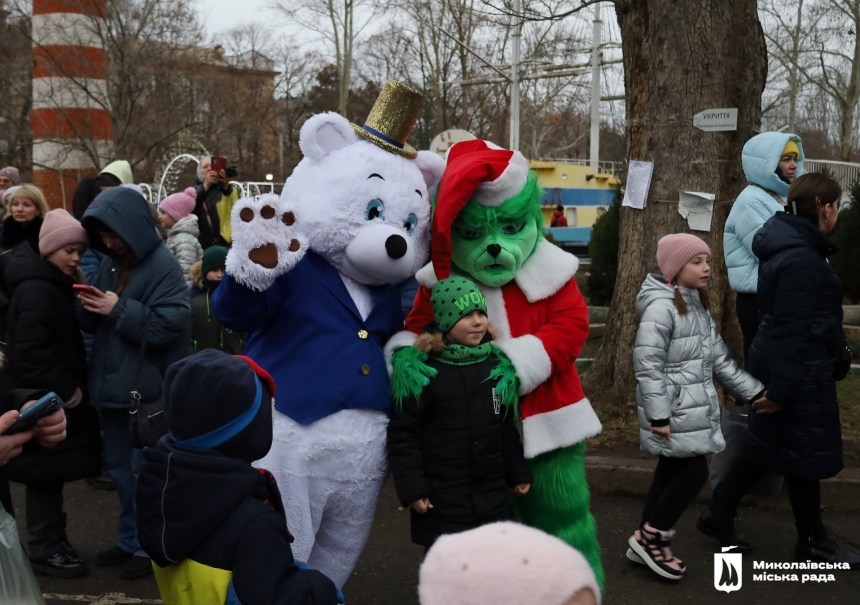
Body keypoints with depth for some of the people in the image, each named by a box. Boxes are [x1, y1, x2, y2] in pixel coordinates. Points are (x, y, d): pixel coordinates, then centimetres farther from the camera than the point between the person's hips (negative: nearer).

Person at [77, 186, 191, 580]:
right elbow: (94, 325, 15)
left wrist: (118, 309, -21)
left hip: (148, 389, -8)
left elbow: (169, 325, -24)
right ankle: (130, 539, 33)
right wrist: (89, 308, -8)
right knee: (120, 468, 18)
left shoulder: (163, 267, -14)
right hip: (111, 384, 8)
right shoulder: (110, 264, 10)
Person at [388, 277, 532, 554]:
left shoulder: (498, 365, 4)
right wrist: (412, 487, -15)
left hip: (492, 495, 5)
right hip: (440, 500, -5)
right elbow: (402, 434, -12)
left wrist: (518, 472, 15)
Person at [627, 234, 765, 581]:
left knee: (672, 472, 12)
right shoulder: (661, 306, -17)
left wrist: (754, 391, 14)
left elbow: (718, 359, 18)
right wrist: (658, 415, -23)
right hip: (673, 411, -9)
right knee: (694, 473, -7)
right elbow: (647, 364, -21)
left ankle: (647, 542, 23)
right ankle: (650, 537, 8)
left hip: (692, 409, 9)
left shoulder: (698, 305, 14)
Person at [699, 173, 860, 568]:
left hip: (776, 362, 10)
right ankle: (812, 543, 21)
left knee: (769, 444, 18)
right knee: (806, 453, 5)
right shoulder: (802, 259, -23)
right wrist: (781, 388, -23)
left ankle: (720, 515, 26)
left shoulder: (790, 244, 9)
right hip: (801, 371, -10)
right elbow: (791, 329, -24)